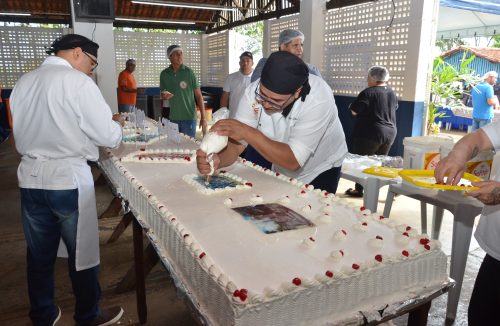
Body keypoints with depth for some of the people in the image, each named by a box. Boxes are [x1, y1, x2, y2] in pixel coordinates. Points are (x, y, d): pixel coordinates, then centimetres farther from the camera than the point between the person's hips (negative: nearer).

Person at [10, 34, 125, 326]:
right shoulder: (78, 82, -13)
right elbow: (108, 137, -13)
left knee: (40, 254, 17)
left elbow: (23, 132, 16)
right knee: (83, 252, 10)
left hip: (30, 178, 6)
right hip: (68, 179, -6)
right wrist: (117, 123, 7)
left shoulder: (23, 82, 7)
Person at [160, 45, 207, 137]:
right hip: (172, 118, 3)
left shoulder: (189, 72, -4)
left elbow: (198, 96, -3)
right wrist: (164, 96, -11)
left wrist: (203, 117, -9)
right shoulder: (164, 74, 4)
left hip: (189, 117, -3)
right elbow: (162, 94, 15)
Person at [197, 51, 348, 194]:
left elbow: (293, 161, -37)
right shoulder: (254, 91, -23)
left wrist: (248, 132, -43)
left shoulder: (319, 98, -34)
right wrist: (217, 159, -42)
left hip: (320, 171, -3)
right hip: (282, 171, 3)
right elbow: (236, 143, -21)